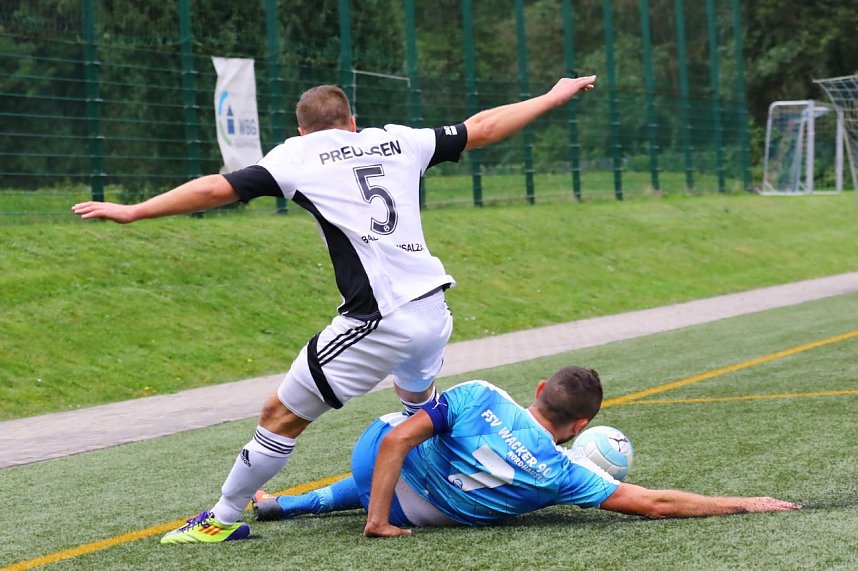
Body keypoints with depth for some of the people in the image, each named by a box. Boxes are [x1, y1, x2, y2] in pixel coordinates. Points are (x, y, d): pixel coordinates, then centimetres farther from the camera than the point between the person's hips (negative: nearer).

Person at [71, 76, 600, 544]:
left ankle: (223, 519, 14)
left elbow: (217, 188, -4)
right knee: (420, 401, 37)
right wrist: (553, 97, 34)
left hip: (378, 323, -6)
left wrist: (133, 211, 1)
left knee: (281, 416, 6)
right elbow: (482, 128, 22)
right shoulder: (397, 140, 16)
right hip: (433, 308, 6)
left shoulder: (298, 155, 4)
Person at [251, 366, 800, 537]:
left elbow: (398, 440, -26)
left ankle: (281, 504, 40)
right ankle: (281, 504, 33)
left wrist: (378, 517, -17)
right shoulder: (562, 473, -21)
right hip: (411, 512, 0)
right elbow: (656, 503, -18)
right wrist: (743, 504, -11)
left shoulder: (481, 397, -22)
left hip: (375, 451, 0)